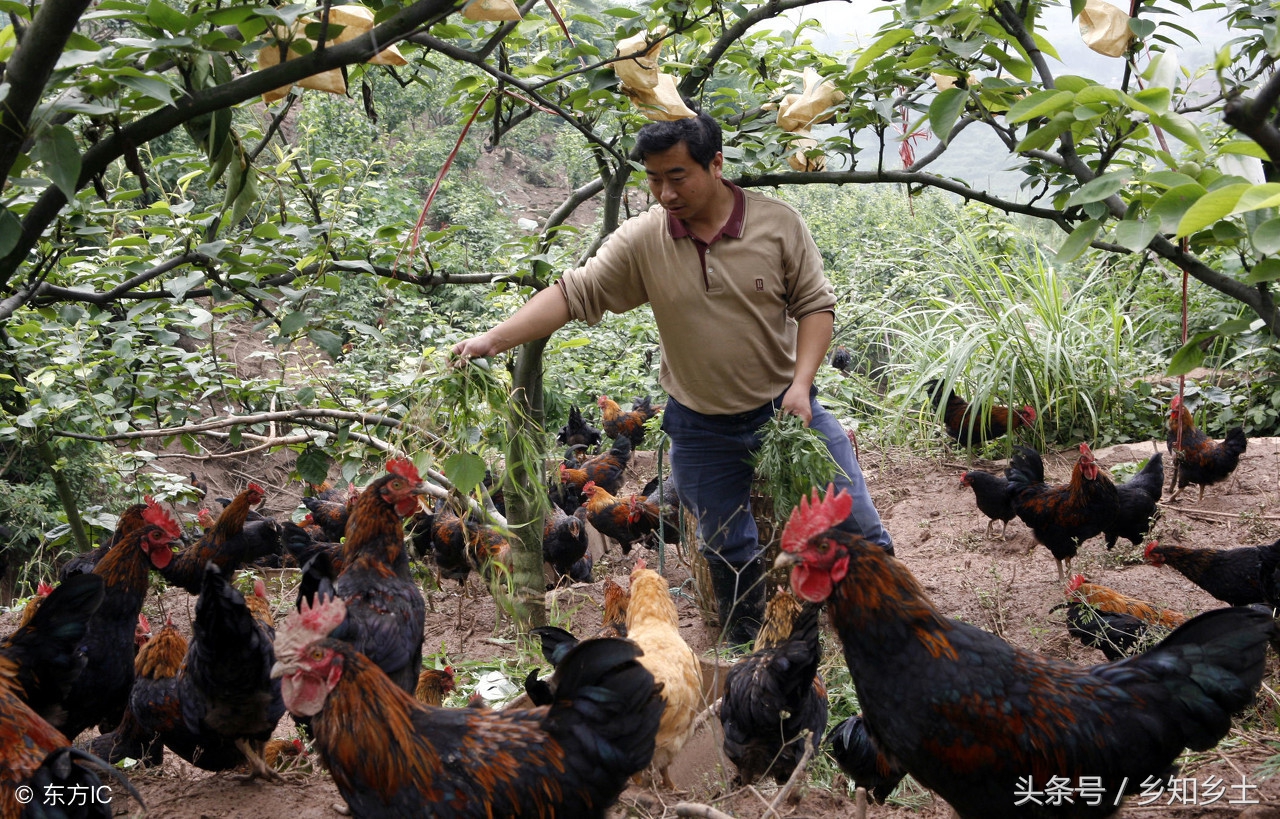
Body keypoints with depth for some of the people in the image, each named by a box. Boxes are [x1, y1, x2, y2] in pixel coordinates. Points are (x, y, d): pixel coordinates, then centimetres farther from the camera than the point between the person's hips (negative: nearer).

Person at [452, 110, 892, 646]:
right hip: (701, 430, 1)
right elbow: (573, 294, -13)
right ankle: (746, 648, 40)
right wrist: (492, 340, -22)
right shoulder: (640, 240, -11)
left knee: (858, 531, 3)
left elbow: (815, 305, -6)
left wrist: (800, 386, -17)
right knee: (728, 552, 17)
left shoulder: (777, 223, -12)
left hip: (785, 408, -1)